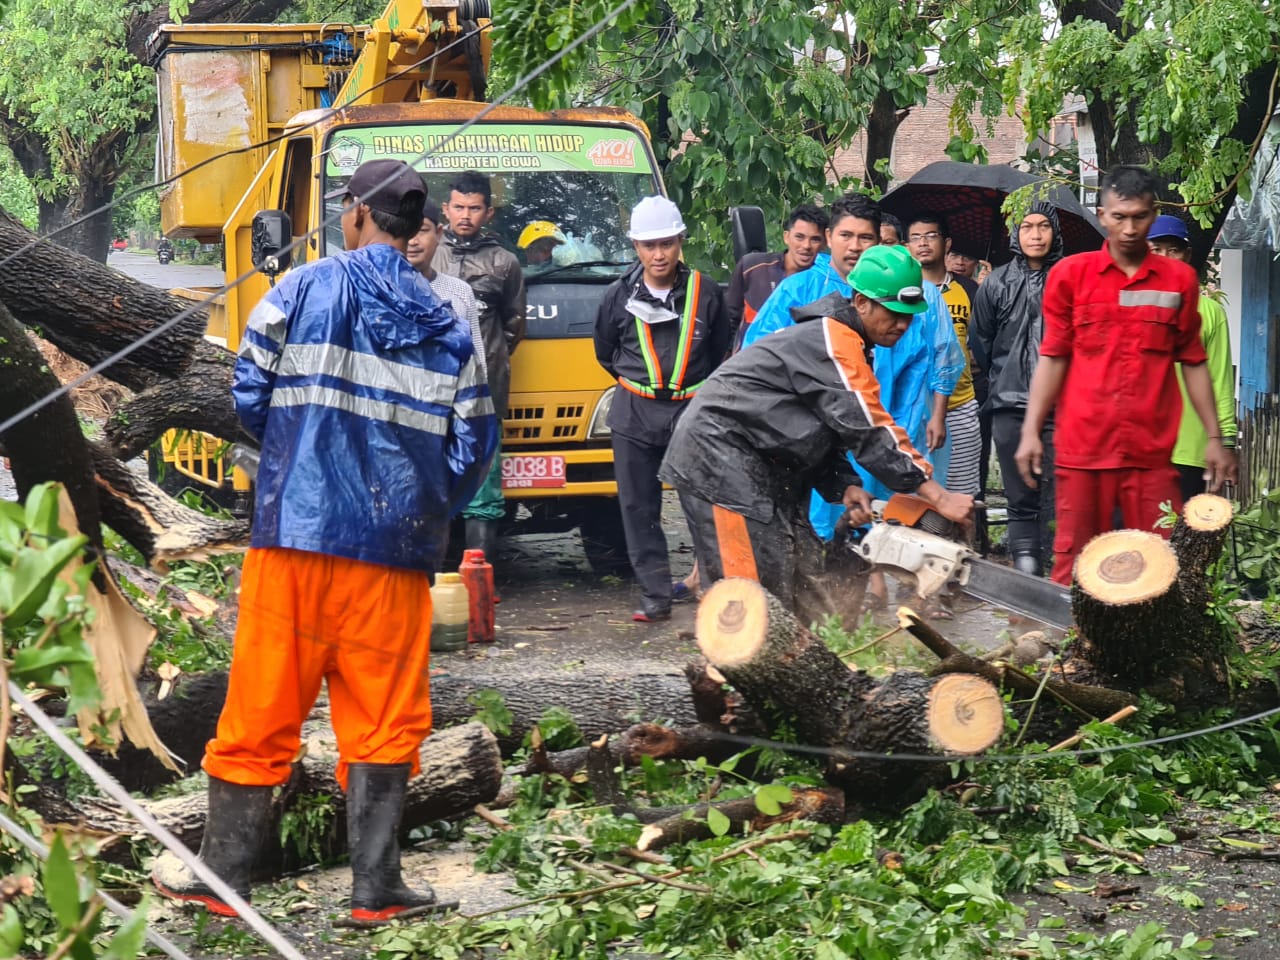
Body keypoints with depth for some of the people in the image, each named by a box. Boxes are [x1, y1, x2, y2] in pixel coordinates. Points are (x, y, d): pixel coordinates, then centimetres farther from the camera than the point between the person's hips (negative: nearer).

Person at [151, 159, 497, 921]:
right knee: (384, 720, 7)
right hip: (395, 552, 1)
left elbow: (250, 395, 0)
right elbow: (474, 447, 5)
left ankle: (221, 877, 14)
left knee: (263, 709, 6)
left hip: (295, 534, -1)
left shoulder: (308, 288, -2)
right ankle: (376, 887, 7)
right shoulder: (448, 329, 7)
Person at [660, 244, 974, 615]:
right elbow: (870, 431, -25)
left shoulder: (848, 347, 14)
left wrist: (845, 487, -6)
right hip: (721, 452, -11)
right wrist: (939, 497, -25)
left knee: (803, 573, 7)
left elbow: (828, 432, 13)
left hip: (763, 465, 11)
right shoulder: (835, 343, -19)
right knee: (751, 584, -13)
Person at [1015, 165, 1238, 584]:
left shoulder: (1180, 279, 8)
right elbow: (1052, 358, 5)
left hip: (1153, 451, 1)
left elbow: (1193, 363, 12)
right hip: (1082, 449, -1)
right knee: (1075, 565, 1)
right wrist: (1031, 432, -2)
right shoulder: (1069, 274, 5)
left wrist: (1214, 437, 9)